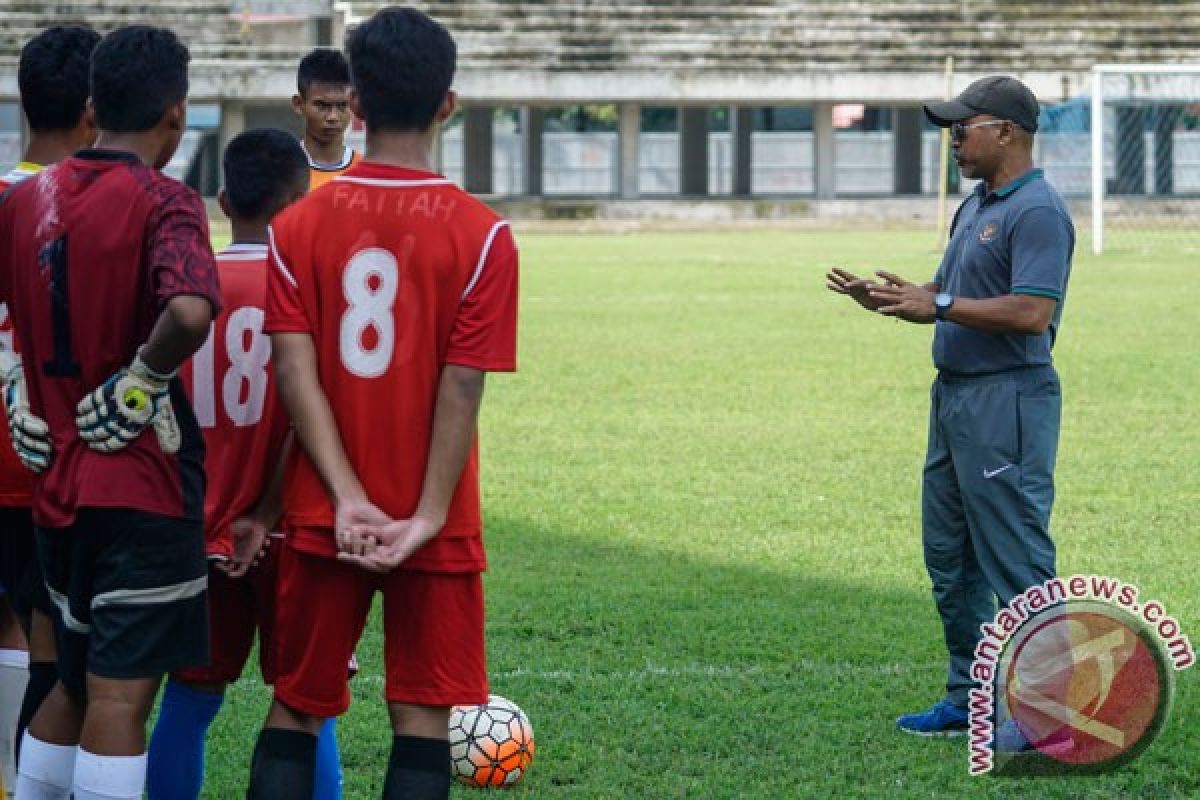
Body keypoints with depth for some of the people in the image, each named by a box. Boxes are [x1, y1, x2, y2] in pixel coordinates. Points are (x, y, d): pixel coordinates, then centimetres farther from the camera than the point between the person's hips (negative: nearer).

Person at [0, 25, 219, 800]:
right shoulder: (163, 202, -14)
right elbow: (189, 312, -32)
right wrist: (143, 379, -15)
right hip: (147, 485, -6)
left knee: (74, 685, 20)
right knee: (122, 697, -3)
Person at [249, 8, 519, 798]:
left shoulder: (299, 225, -1)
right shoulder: (480, 235, -8)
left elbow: (295, 373, -7)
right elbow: (461, 390, -12)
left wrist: (348, 501, -10)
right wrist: (427, 519, -11)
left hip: (323, 521, 2)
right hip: (433, 526, -2)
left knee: (294, 711, 11)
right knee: (422, 721, 3)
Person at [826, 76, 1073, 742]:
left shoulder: (1038, 212, -15)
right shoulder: (974, 208, 17)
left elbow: (1031, 313, -24)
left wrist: (938, 306, -21)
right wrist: (885, 300, 5)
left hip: (1008, 404, -11)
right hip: (955, 399, 11)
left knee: (1017, 560, -8)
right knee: (949, 557, 15)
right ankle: (970, 699, 23)